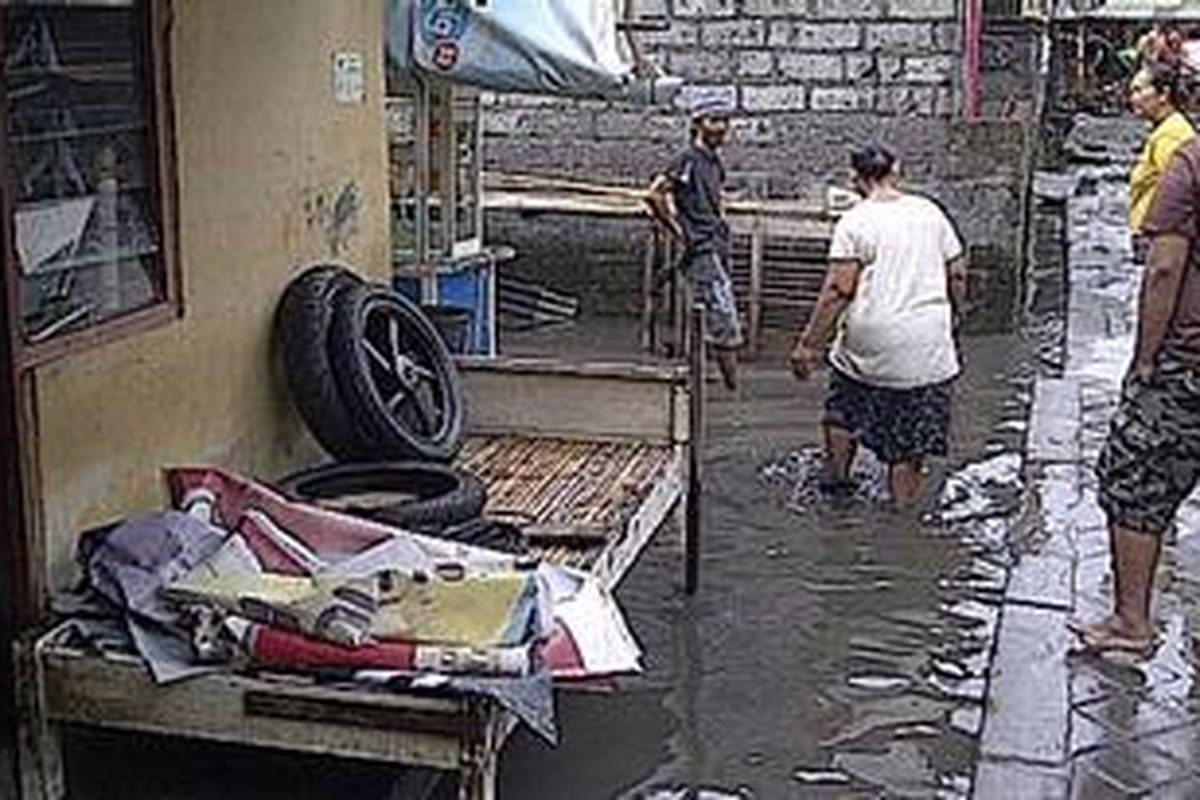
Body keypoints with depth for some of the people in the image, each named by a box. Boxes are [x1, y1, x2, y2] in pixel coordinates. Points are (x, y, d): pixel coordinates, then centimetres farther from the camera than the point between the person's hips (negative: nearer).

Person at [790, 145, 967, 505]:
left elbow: (838, 290, -13)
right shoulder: (929, 212, 5)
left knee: (845, 407, 23)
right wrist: (953, 315, 25)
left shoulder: (854, 223, -7)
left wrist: (809, 344, -9)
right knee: (911, 440, 9)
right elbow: (957, 276, 8)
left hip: (870, 343, -2)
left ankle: (835, 476, 37)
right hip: (926, 349, 2)